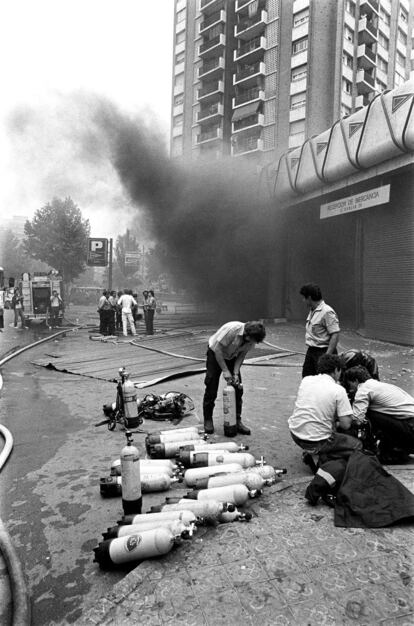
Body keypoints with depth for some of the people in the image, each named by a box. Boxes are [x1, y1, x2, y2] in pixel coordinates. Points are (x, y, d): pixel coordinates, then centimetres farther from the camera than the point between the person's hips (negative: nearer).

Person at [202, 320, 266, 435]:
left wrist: (236, 373, -22)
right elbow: (217, 349, -31)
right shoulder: (232, 329, -36)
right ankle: (208, 420, 11)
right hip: (215, 353, -5)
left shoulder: (251, 338, -18)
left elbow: (242, 355, -10)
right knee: (211, 388, -4)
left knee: (238, 388, -1)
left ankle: (237, 421, 9)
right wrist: (225, 371, -29)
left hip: (231, 357, 5)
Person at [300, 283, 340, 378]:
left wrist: (327, 355, -25)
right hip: (311, 351, 9)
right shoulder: (312, 311, 12)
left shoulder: (327, 312, -18)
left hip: (323, 352, -9)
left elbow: (335, 335, -22)